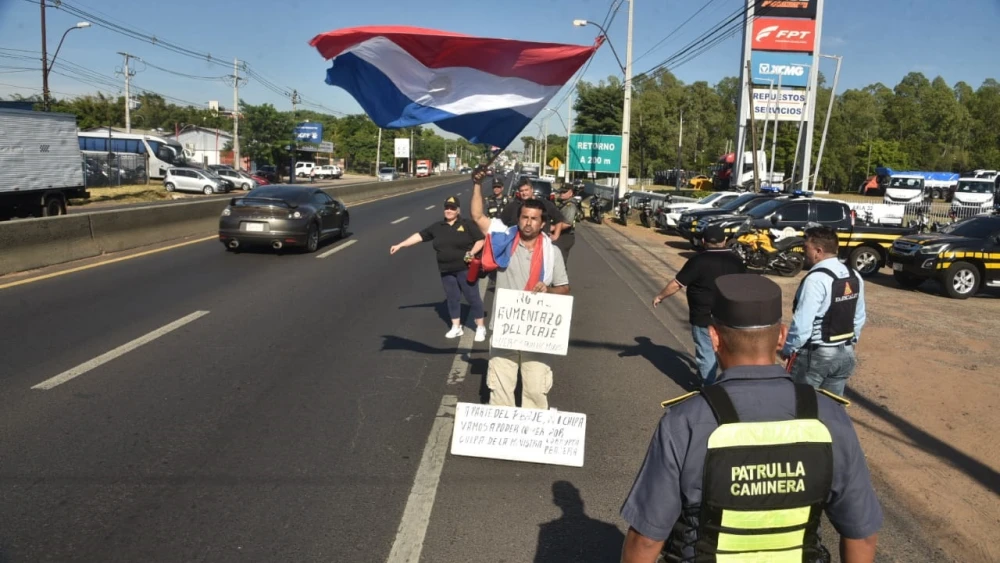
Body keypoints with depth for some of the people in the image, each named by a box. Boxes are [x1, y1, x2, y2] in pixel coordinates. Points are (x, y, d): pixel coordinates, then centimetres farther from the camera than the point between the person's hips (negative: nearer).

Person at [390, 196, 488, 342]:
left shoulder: (467, 224, -4)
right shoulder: (437, 227, 8)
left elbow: (480, 240, -4)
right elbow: (419, 236, 9)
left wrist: (472, 253, -20)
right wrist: (400, 245, 7)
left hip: (465, 269, -4)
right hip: (446, 271, 4)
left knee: (473, 297, 1)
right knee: (452, 298, 12)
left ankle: (480, 327, 13)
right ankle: (456, 327, 26)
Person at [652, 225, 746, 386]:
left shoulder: (699, 261, -16)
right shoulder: (736, 260, 2)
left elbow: (677, 284, -13)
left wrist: (660, 296, 1)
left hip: (704, 319, -5)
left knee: (706, 355, 7)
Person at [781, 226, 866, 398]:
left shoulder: (816, 279, -22)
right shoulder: (854, 276, 3)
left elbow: (802, 323, -23)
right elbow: (859, 318, 11)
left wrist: (788, 349, -10)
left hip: (815, 355, -8)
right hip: (846, 353, 8)